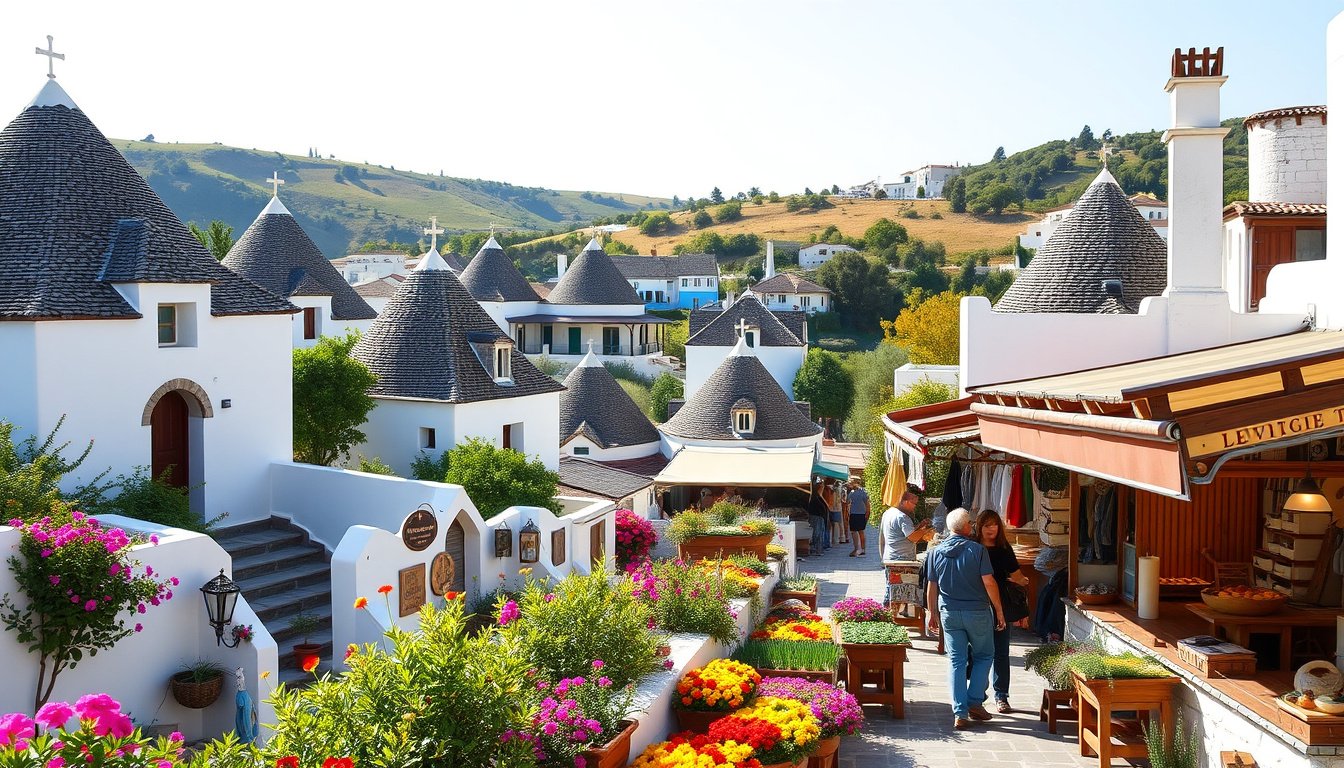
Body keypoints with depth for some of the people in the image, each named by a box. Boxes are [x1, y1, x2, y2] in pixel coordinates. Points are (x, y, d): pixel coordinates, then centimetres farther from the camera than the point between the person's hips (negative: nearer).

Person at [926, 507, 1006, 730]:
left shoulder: (937, 552, 1)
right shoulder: (977, 550, -10)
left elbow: (932, 587, 6)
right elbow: (989, 583, -13)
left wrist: (933, 613, 16)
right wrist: (999, 611, -3)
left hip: (949, 613, 3)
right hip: (977, 612, -3)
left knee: (956, 661, 7)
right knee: (983, 656, 17)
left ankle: (960, 714, 3)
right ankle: (975, 702, 10)